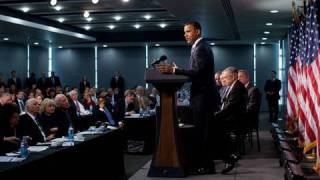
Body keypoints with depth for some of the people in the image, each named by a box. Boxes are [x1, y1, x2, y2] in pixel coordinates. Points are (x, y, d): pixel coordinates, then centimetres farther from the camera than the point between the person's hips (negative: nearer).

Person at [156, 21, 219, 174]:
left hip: (202, 96, -11)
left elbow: (199, 72, -26)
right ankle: (203, 163, 21)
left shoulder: (201, 48, -15)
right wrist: (176, 70, 11)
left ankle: (205, 165, 2)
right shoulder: (200, 47, 17)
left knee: (201, 131, -5)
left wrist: (173, 70, -29)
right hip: (203, 94, 11)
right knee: (202, 130, 13)